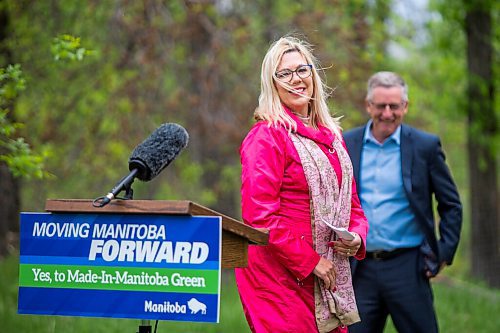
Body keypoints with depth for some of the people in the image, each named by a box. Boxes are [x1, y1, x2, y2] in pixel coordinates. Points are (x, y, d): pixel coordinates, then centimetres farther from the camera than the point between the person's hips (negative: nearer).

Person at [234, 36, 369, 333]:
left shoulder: (331, 135, 17)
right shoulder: (267, 136, -7)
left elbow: (351, 202, 22)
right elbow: (260, 216, -15)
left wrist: (356, 237, 0)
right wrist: (310, 261, -15)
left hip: (329, 279, 7)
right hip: (281, 279, -7)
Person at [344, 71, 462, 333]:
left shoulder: (426, 146, -1)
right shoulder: (345, 145, 5)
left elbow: (451, 205, 5)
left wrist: (444, 252, -3)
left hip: (407, 268, -2)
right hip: (360, 270, 2)